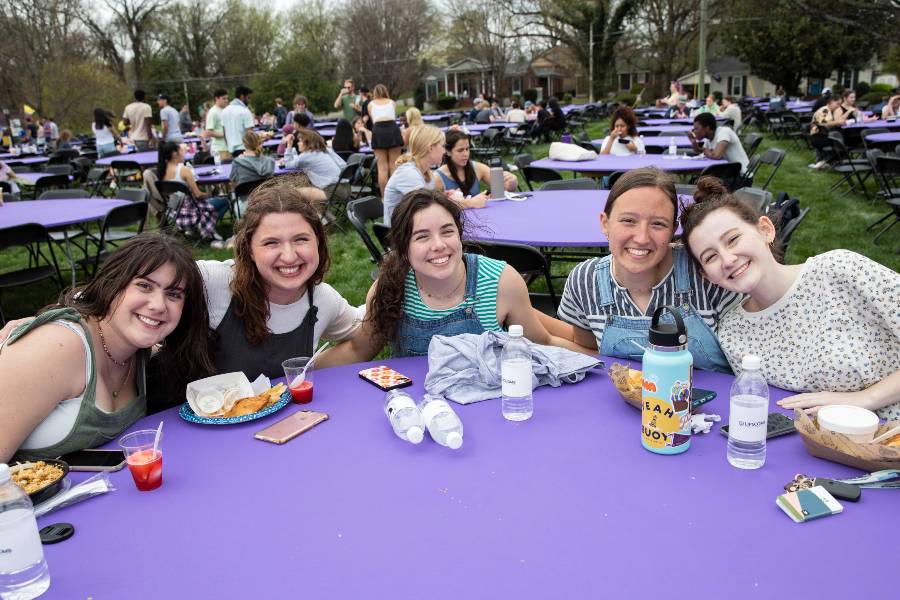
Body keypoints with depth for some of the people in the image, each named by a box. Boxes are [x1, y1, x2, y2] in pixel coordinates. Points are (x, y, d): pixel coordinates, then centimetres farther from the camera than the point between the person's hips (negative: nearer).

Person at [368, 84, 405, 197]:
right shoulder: (392, 102, 21)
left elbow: (372, 119, 21)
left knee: (382, 166, -1)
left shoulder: (371, 104, 20)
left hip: (378, 130, 0)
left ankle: (384, 197, -3)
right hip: (392, 129, 0)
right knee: (394, 165, 2)